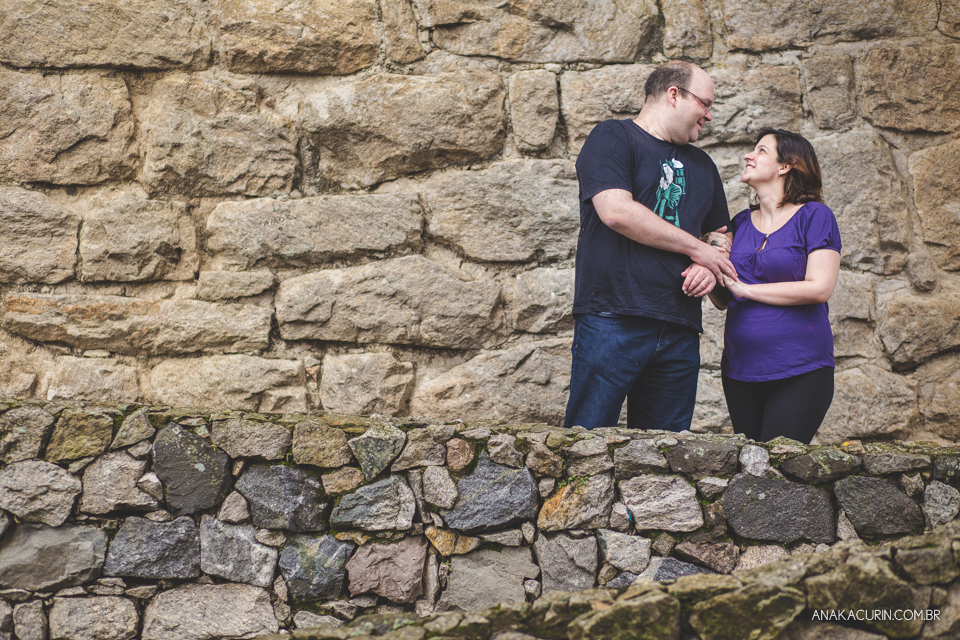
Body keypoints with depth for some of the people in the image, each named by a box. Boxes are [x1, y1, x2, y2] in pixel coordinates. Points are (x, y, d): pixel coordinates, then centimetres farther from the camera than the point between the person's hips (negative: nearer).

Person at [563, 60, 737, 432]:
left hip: (679, 331, 7)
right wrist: (697, 248, -6)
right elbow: (615, 210, -14)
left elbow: (721, 232, 30)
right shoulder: (613, 138, 1)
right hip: (613, 319, -7)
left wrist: (712, 266, 4)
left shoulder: (701, 165, 23)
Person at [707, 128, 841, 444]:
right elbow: (723, 301, 15)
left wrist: (745, 289, -11)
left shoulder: (814, 216, -3)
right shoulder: (740, 223, 13)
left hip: (799, 370, -6)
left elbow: (819, 288, -14)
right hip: (740, 371, 6)